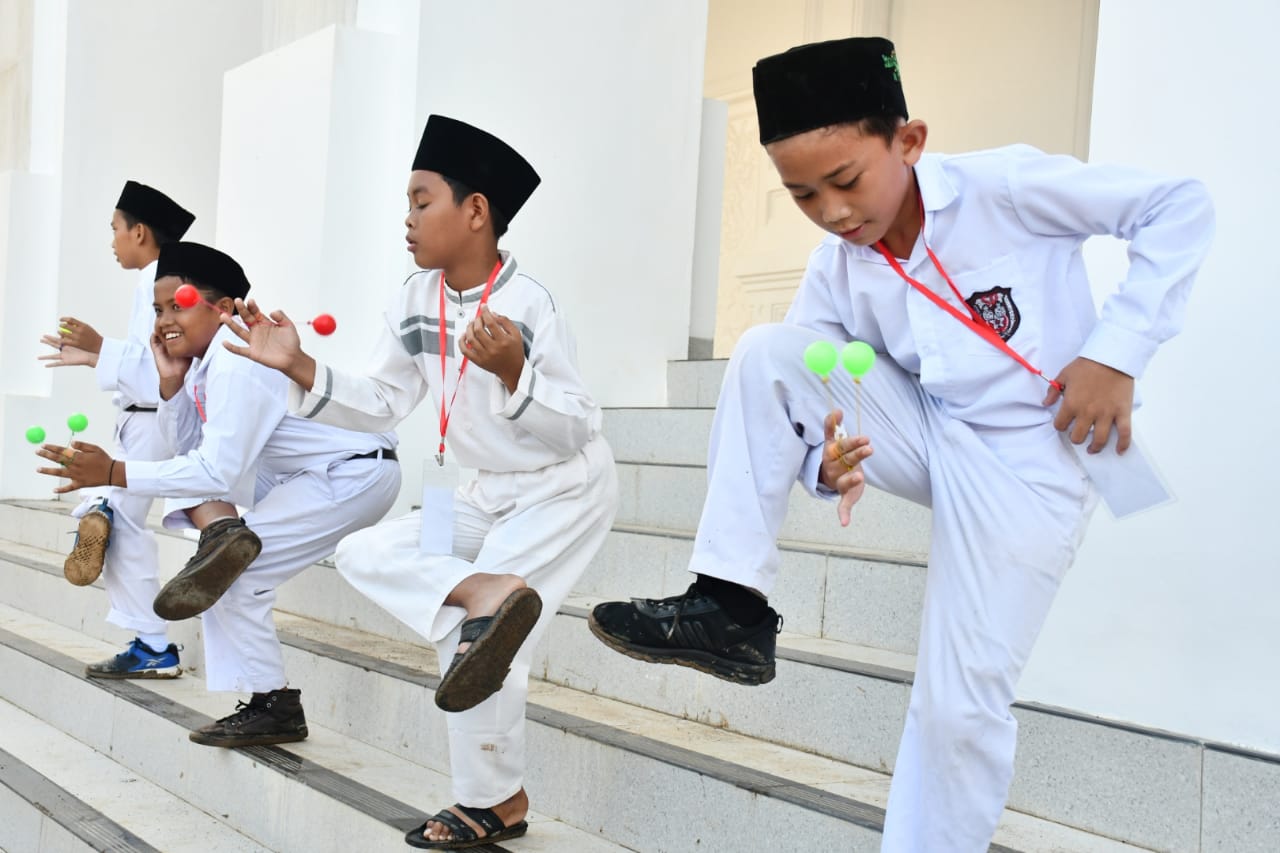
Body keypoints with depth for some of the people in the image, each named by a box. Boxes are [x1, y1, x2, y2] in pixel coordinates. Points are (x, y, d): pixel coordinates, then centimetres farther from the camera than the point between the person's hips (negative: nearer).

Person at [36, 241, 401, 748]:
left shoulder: (238, 364, -22)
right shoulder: (204, 361, 6)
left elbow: (218, 473, -26)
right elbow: (188, 449, 12)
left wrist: (113, 473, -25)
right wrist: (171, 383, -1)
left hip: (356, 476, -10)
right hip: (311, 473, 10)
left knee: (235, 576, -13)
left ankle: (275, 707, -1)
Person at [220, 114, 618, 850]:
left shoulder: (529, 304, -23)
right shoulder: (416, 300, -3)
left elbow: (575, 429, -23)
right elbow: (382, 404, 1)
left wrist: (511, 372, -39)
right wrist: (302, 369, -11)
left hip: (566, 489, -8)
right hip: (491, 493, 8)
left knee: (472, 635, -12)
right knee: (362, 552, -2)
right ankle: (491, 593, -22)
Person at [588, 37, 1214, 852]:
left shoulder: (1004, 187, -16)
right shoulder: (835, 274, -2)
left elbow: (1181, 207, -11)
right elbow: (797, 396, 0)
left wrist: (1116, 352, -17)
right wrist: (828, 463, -24)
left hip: (1030, 458, -4)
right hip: (929, 438, 5)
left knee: (960, 705, -10)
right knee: (766, 353, -15)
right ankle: (732, 606, -14)